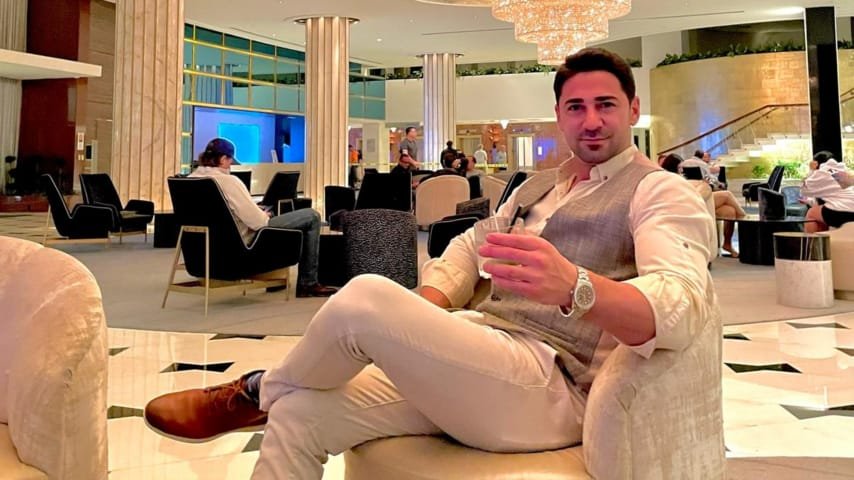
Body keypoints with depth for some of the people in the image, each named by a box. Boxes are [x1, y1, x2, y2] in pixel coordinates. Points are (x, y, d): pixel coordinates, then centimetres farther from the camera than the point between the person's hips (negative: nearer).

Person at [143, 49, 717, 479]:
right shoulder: (539, 185, 20)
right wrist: (423, 312, 0)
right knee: (299, 414, -9)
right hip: (474, 359, 8)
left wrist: (574, 284, -44)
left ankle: (256, 393, 3)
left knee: (366, 298, -26)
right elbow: (470, 246, 22)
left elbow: (681, 306, -22)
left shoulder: (662, 193, -5)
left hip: (549, 386, -7)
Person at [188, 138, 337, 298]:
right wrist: (264, 215, -3)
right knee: (311, 216, 0)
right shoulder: (228, 181, -26)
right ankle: (308, 284, 8)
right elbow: (258, 221, -26)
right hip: (245, 243, -8)